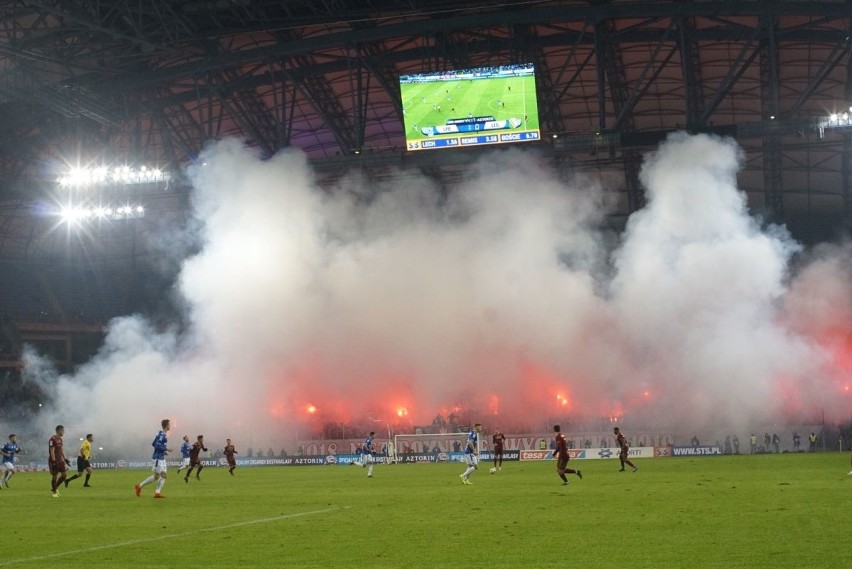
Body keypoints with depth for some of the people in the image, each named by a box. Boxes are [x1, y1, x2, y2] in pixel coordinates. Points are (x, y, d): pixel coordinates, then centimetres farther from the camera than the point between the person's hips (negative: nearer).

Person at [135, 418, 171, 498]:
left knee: (163, 475, 4)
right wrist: (166, 449, -16)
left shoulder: (164, 434, 12)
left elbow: (153, 444, 18)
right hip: (158, 458, -10)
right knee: (156, 476, -5)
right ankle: (140, 486, 6)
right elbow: (157, 445, -24)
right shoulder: (161, 434, -16)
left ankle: (157, 492, 3)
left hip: (162, 458, 10)